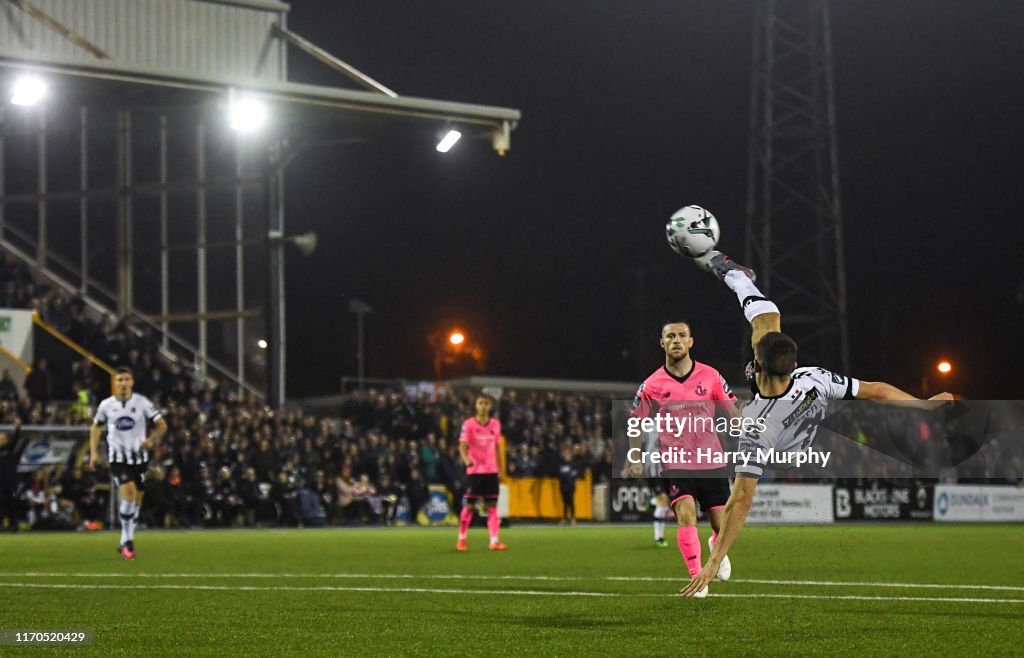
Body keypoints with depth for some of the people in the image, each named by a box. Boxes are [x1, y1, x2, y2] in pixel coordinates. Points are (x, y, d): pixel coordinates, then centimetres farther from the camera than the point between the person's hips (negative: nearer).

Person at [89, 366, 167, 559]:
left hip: (139, 457, 2)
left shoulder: (142, 403, -4)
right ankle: (128, 540, -14)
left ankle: (125, 543, 22)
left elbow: (162, 425, -1)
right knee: (128, 493, -22)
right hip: (118, 457, -2)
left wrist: (152, 440, -20)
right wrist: (94, 452, 5)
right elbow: (96, 427, 15)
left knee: (136, 501, 7)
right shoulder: (106, 405, -1)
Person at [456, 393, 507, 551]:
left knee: (492, 505, -1)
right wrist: (466, 459, -32)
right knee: (469, 505, -1)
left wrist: (499, 468, 14)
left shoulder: (495, 425, 8)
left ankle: (494, 541, -3)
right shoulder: (469, 424, -5)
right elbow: (463, 446, -13)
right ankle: (461, 539, 12)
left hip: (491, 471, 4)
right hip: (475, 471, -4)